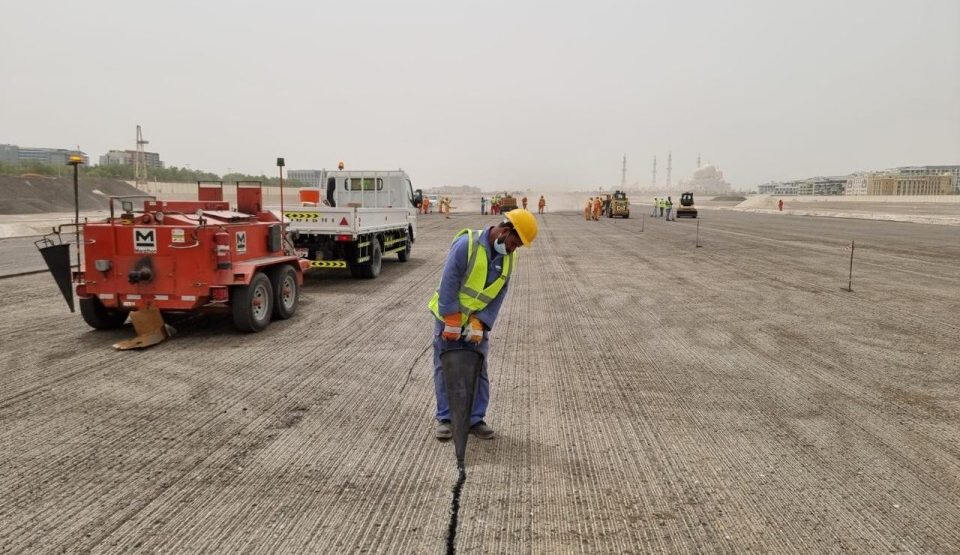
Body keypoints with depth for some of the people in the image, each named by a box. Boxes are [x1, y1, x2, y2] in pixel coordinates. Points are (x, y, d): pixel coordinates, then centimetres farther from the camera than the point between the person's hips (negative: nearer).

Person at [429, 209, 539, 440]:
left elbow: (498, 296, -4)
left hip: (478, 321, 5)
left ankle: (476, 419, 17)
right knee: (445, 368, 4)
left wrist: (479, 324, -15)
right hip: (448, 317, -4)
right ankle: (445, 418, 15)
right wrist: (452, 322, -23)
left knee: (478, 370, 6)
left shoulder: (508, 257, -4)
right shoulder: (466, 244, -24)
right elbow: (448, 284, -24)